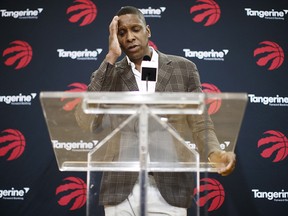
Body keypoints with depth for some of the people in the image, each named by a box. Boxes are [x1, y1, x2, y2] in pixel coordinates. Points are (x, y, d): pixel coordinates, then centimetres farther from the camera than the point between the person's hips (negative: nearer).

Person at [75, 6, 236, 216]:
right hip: (121, 190, 1)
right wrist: (111, 57, -8)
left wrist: (215, 153, -19)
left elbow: (200, 122, 3)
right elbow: (85, 121, -9)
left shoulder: (183, 68, 5)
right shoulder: (107, 74, 6)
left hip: (169, 189, 0)